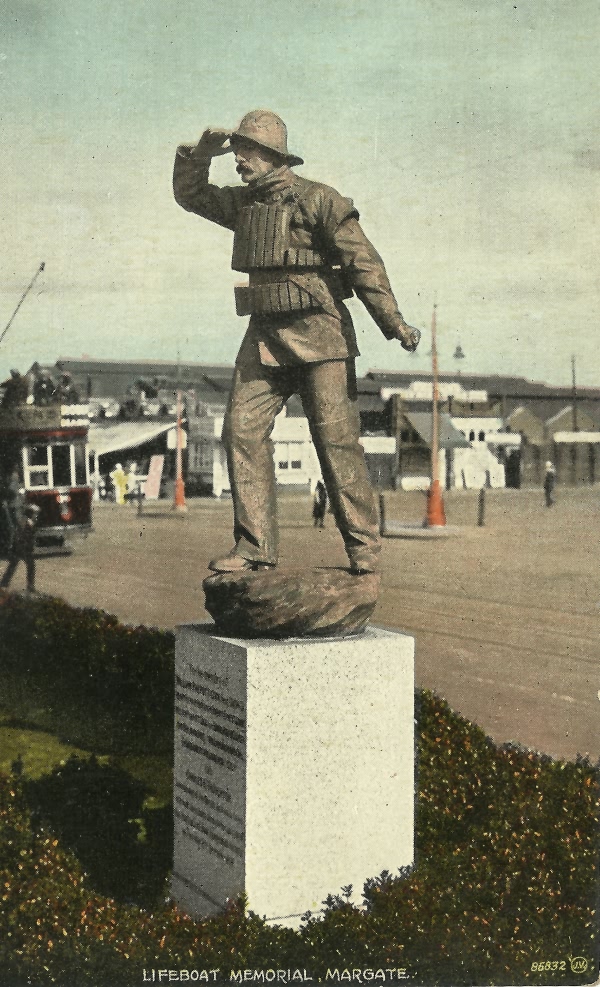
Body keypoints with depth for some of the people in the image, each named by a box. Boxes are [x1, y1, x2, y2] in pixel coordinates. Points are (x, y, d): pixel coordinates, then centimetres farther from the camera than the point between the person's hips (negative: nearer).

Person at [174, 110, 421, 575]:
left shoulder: (317, 200, -7)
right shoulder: (242, 202, 14)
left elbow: (363, 261, -12)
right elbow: (189, 195, 27)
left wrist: (394, 322, -21)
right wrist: (200, 153, 7)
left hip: (319, 335, -6)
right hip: (265, 336, 7)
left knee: (337, 438, -6)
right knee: (242, 429, -4)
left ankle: (364, 546, 3)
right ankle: (255, 545, 0)